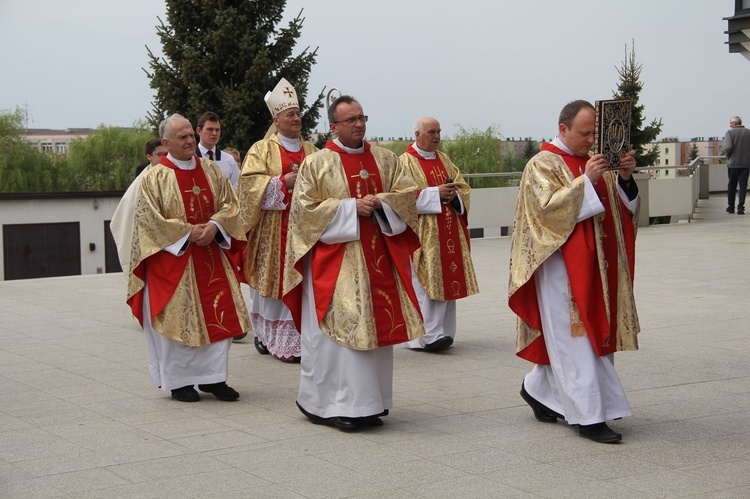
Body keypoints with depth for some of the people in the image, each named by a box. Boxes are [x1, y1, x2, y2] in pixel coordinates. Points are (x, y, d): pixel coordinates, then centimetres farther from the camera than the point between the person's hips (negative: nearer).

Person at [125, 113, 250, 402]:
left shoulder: (210, 170, 8)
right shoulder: (155, 177, -6)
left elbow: (230, 204, 8)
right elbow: (149, 218, -11)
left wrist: (214, 225, -12)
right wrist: (188, 232, -16)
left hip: (211, 255, 4)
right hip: (173, 257, -4)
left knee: (218, 314, 1)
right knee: (177, 318, 0)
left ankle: (212, 377, 11)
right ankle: (179, 381, 12)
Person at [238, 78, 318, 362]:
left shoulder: (311, 151, 16)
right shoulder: (262, 149, 3)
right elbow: (249, 182, -8)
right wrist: (283, 182, -16)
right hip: (274, 228, -4)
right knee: (274, 283, -3)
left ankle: (295, 340, 5)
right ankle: (268, 336, 8)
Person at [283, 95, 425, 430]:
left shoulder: (385, 159, 12)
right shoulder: (316, 163, 0)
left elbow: (408, 194, 8)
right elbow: (304, 207, -7)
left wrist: (379, 201, -11)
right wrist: (351, 207, -13)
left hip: (378, 258, 4)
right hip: (334, 259, -4)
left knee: (377, 325, 5)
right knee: (338, 327, -7)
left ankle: (369, 402, 16)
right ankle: (334, 405, 0)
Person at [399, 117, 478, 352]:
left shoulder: (444, 159, 18)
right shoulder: (406, 162, -2)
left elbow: (463, 188, 16)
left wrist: (454, 195, -6)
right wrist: (436, 194, -17)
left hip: (449, 233, 6)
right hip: (423, 233, -6)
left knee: (447, 280, 5)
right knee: (427, 282, -11)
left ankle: (442, 333, 11)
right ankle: (429, 335, -11)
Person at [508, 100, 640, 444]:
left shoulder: (594, 163, 14)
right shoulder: (543, 165, -7)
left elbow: (622, 207, 12)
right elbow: (548, 207, -20)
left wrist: (624, 178, -7)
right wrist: (586, 181, -24)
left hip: (594, 264, 7)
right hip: (561, 264, -7)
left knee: (563, 337, 12)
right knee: (574, 340, -7)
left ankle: (538, 389, 30)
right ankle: (589, 417, -5)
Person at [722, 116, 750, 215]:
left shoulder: (730, 132, -9)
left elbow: (728, 147, -19)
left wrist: (728, 156, -3)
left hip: (733, 163, -2)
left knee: (731, 185, 11)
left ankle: (731, 207, 18)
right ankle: (740, 207, -2)